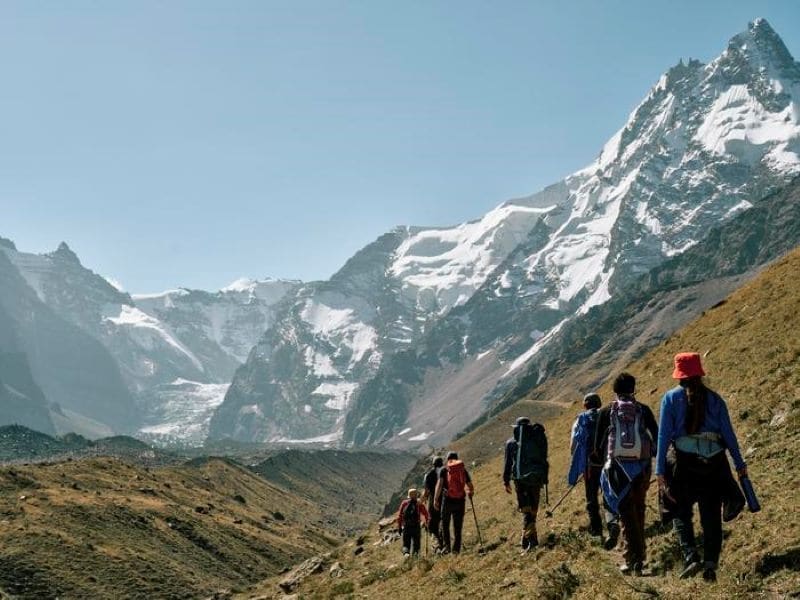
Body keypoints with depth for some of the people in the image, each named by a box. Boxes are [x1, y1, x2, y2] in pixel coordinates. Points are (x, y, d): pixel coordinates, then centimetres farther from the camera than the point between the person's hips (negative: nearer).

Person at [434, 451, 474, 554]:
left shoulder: (444, 470, 2)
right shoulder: (463, 470, 8)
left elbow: (439, 484, -11)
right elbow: (471, 487, 8)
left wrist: (436, 499, -11)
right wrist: (470, 493, 30)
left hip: (447, 500, -2)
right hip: (460, 501, 2)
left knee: (445, 525, 11)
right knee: (458, 527, 10)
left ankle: (446, 545, -2)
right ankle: (456, 549, 6)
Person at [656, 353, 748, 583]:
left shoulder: (671, 398, 2)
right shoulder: (715, 399, 7)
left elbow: (664, 435, -3)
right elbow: (728, 434, 5)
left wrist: (660, 470, -2)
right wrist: (739, 464, 12)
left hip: (682, 460, -2)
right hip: (714, 461, 2)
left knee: (681, 512, 12)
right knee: (711, 515, 10)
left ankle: (691, 557, -5)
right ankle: (711, 562, 2)